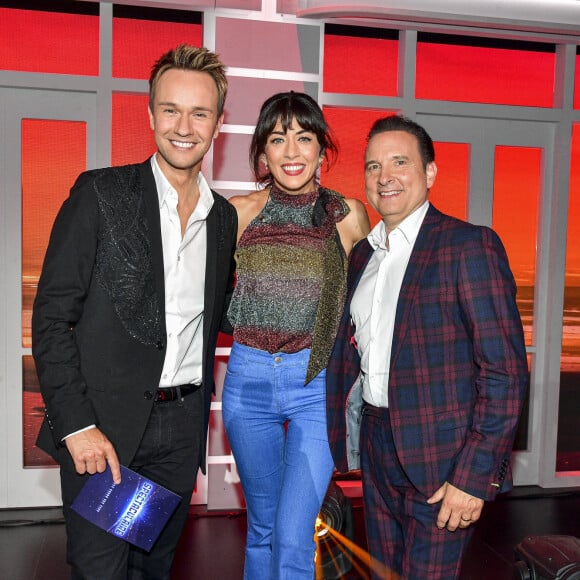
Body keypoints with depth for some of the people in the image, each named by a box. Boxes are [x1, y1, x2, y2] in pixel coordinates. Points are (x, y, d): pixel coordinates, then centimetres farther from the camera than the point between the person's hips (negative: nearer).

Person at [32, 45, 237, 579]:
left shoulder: (225, 217, 8)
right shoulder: (100, 193, -6)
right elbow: (51, 318, -9)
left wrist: (200, 407, 8)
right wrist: (77, 424, -14)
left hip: (182, 428, 4)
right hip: (103, 424, -4)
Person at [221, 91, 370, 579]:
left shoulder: (348, 214, -2)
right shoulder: (239, 213, -1)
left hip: (318, 382, -1)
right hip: (249, 379, 2)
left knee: (293, 538, -4)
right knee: (262, 525, 17)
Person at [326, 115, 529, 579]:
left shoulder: (469, 245, -12)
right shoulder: (363, 254, 11)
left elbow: (506, 372, -15)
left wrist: (475, 476, -17)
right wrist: (344, 437, 6)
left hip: (440, 458, -6)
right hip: (376, 447, 7)